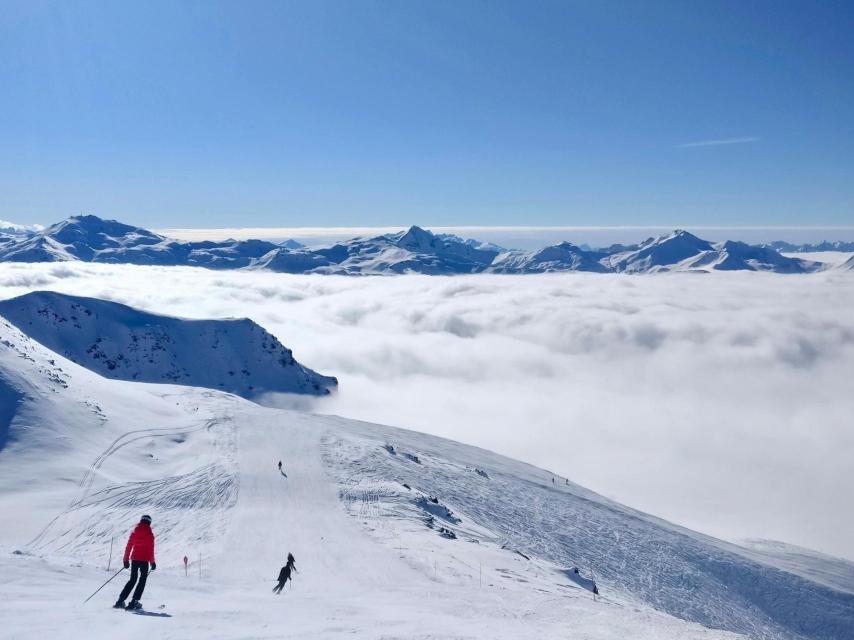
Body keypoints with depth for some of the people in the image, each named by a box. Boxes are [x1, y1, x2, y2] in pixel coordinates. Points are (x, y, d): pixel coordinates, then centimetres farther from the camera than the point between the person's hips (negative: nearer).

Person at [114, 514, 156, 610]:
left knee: (132, 580, 17)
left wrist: (126, 560, 11)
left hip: (134, 559, 4)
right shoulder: (149, 534, -7)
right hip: (144, 560, -4)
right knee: (142, 580, 7)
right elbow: (151, 549, -8)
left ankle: (120, 601, 11)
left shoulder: (134, 532, 4)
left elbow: (128, 546, 5)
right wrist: (152, 562, -1)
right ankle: (134, 602, -3)